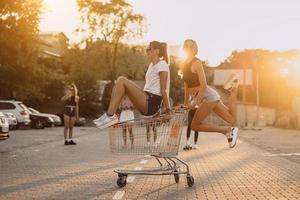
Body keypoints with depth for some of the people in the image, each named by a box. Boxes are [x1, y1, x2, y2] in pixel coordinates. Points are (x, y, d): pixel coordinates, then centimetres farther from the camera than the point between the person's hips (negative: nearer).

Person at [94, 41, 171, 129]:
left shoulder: (162, 65, -7)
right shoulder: (152, 65, 21)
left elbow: (163, 90, -12)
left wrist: (168, 110, -11)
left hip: (151, 103, -9)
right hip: (146, 102, 9)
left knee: (122, 81, -18)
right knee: (120, 81, 1)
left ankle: (110, 116, -19)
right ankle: (110, 114, -7)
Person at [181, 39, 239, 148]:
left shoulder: (196, 62, -12)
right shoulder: (184, 65, 13)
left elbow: (204, 85, -18)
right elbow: (187, 84, 19)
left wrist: (195, 103, -21)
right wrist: (186, 102, 15)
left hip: (208, 95, -8)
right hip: (202, 97, 8)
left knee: (195, 125, -8)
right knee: (232, 120, 9)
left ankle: (228, 130, -3)